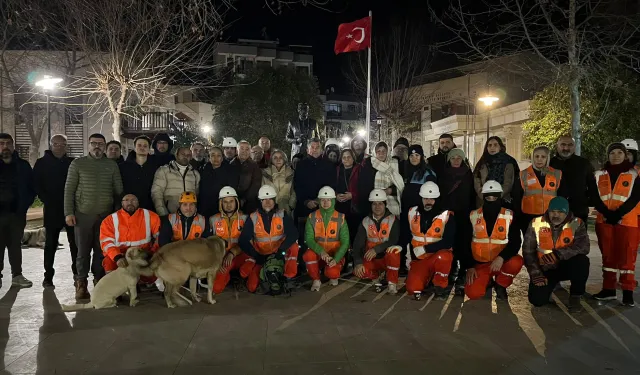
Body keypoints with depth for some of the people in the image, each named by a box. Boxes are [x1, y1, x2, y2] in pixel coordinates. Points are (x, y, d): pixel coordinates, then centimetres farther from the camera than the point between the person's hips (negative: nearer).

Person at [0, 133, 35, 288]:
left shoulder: (23, 165, 4)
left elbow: (31, 188, 8)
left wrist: (24, 206, -3)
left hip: (17, 213, 1)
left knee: (15, 245, 9)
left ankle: (17, 275, 16)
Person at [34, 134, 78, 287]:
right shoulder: (42, 163, 5)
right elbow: (36, 184, 3)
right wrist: (47, 200, -6)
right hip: (52, 210, 0)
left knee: (75, 242, 3)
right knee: (50, 244, 5)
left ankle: (77, 272, 14)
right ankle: (48, 276, 11)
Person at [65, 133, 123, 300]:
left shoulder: (112, 165, 9)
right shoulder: (78, 164, 5)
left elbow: (118, 191, 11)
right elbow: (69, 190, 3)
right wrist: (68, 212, -4)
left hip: (106, 215, 1)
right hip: (83, 214, -1)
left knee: (101, 250, 3)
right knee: (83, 250, 2)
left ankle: (99, 281, 14)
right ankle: (81, 283, 10)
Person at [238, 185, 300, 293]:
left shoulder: (282, 215, -5)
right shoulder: (253, 218, -5)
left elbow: (293, 234, -18)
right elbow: (243, 241, -10)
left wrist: (281, 250, -32)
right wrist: (256, 256, -24)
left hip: (280, 254, -1)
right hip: (261, 256, 1)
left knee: (293, 246, -32)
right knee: (252, 287, -14)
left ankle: (288, 277, -11)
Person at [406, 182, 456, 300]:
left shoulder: (446, 216, -12)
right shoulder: (412, 213, 1)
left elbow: (448, 242, -21)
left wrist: (426, 249, -23)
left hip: (438, 255, -2)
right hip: (419, 259, 3)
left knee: (443, 257, -39)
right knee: (413, 288, -20)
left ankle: (440, 287, -13)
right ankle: (427, 277, 15)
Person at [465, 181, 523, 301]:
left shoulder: (509, 216, -4)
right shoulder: (473, 216, -2)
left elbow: (515, 242, -13)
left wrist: (501, 258, -29)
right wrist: (470, 266, -6)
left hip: (502, 262, 0)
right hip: (480, 263, 0)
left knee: (516, 262, -34)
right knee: (473, 293, -22)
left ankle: (500, 285, -1)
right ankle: (487, 281, 15)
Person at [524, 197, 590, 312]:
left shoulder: (576, 224, -12)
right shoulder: (536, 224, -11)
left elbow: (583, 247, -28)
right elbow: (528, 251, -7)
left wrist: (558, 254, -38)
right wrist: (535, 273, -13)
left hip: (566, 266, 0)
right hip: (545, 269, 1)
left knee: (582, 261, -33)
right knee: (537, 300, -16)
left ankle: (575, 296, -8)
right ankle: (550, 284, 22)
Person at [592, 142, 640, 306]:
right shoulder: (600, 175, 10)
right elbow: (595, 197, 4)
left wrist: (619, 214, -16)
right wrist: (606, 213, -12)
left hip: (627, 221, -3)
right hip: (604, 220, 3)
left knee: (626, 256, -2)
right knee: (608, 255, 8)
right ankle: (608, 289, 16)